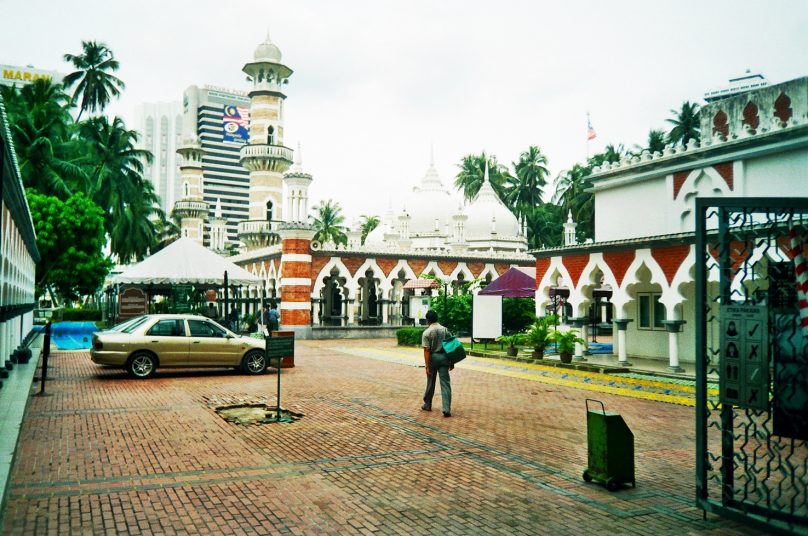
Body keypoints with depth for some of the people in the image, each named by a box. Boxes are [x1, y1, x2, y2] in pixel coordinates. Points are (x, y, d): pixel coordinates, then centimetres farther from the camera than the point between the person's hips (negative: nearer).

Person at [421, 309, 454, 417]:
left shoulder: (427, 332, -8)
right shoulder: (445, 330, 2)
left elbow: (426, 350, -11)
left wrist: (427, 366, -10)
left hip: (433, 358, -2)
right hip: (444, 357, 2)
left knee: (430, 383, 15)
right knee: (445, 384, -1)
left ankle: (427, 405, 29)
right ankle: (446, 409, -10)